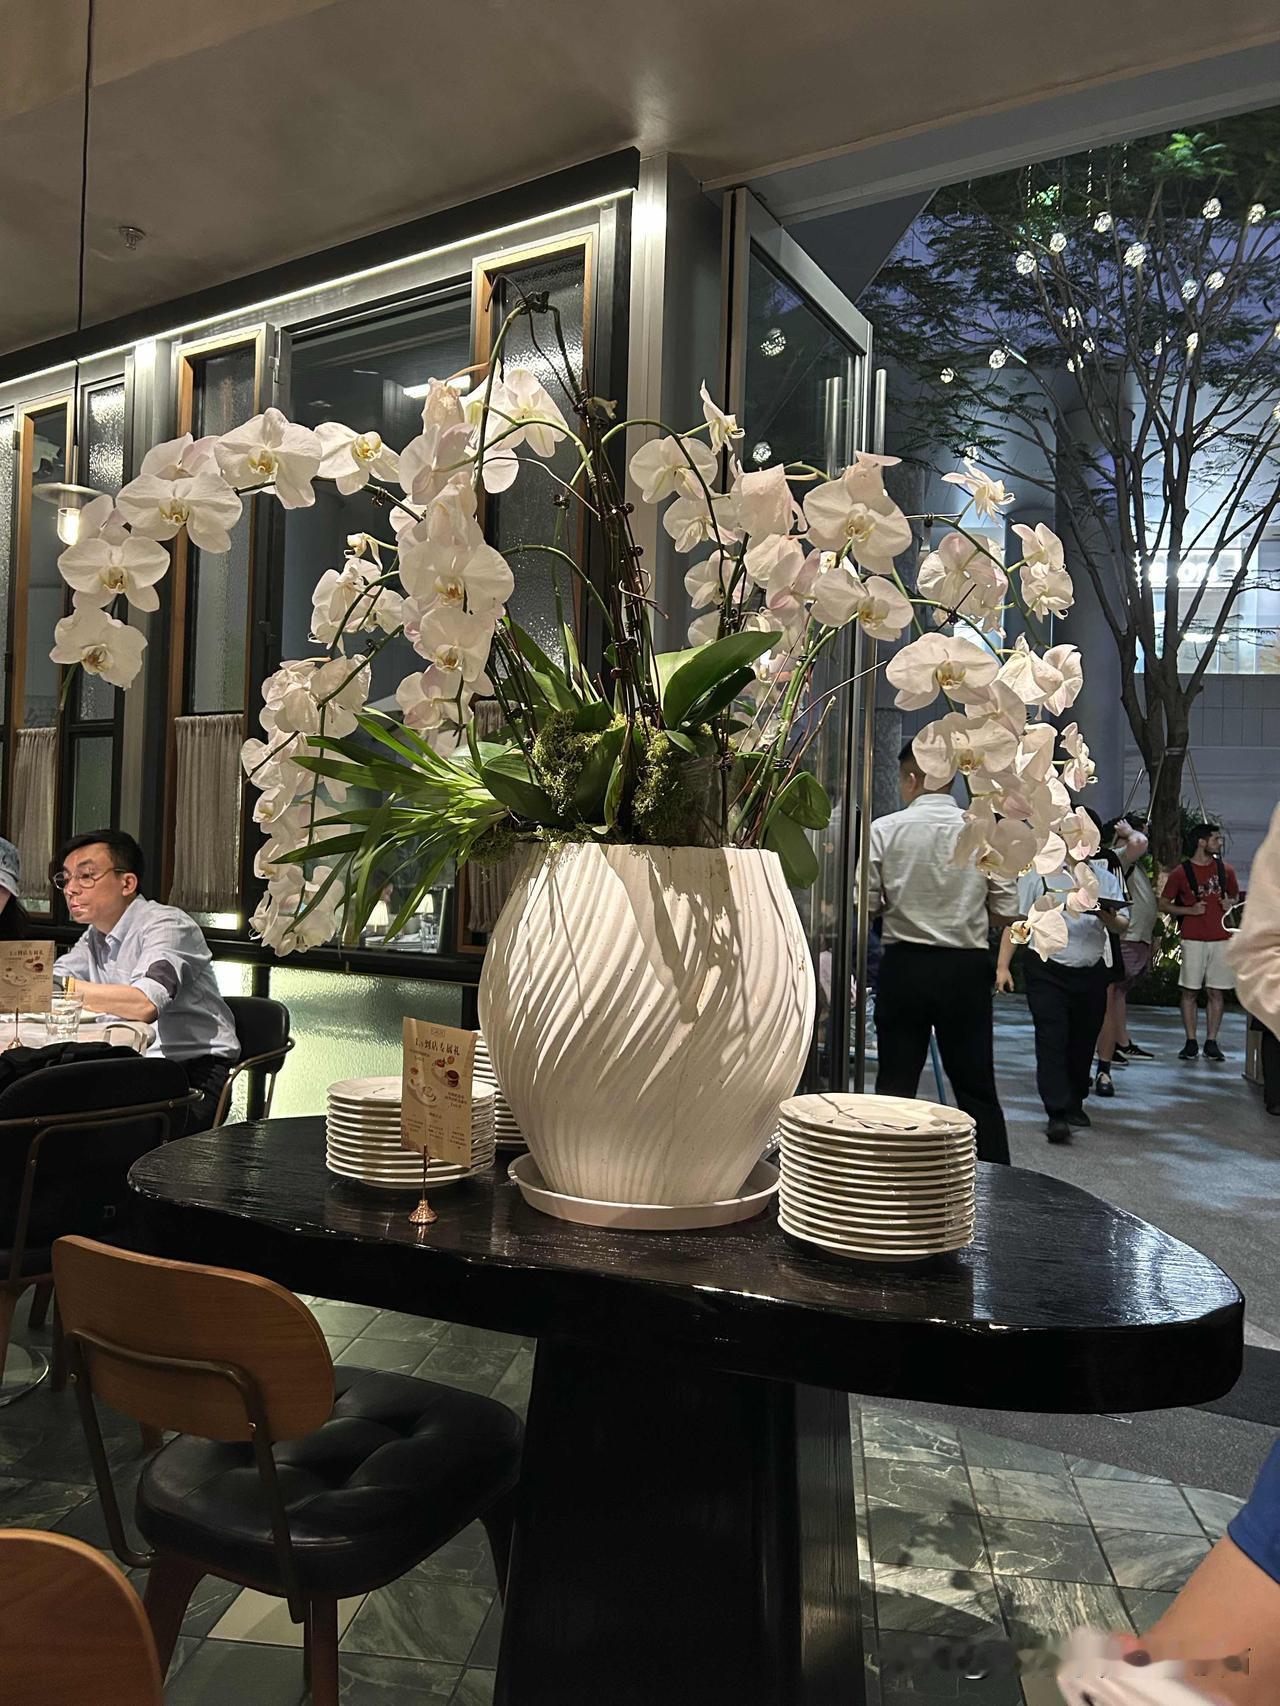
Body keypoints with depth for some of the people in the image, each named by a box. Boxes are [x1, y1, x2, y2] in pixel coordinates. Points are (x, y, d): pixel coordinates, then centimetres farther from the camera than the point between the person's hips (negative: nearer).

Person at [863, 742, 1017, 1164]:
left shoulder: (885, 830, -6)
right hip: (967, 969, 1)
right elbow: (1004, 911, 0)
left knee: (896, 1083, 8)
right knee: (977, 1086, 11)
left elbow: (866, 907, -6)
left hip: (903, 966, -1)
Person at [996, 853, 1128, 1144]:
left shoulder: (1105, 879, 11)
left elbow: (1122, 926, 9)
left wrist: (1108, 918, -15)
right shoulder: (1036, 877, 1)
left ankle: (1074, 1103, 30)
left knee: (1083, 1042, 12)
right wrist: (1003, 966, -6)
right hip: (1048, 972, -4)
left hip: (1092, 972, 4)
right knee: (1052, 1041, -10)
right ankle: (1057, 1115, -12)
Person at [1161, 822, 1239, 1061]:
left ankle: (1211, 1043, 9)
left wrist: (1230, 903, 1)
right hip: (1193, 940, -3)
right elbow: (1163, 904, 3)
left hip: (1221, 939, 3)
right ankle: (1191, 1043, 5)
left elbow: (1236, 896, 24)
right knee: (1190, 992, -1)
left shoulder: (1225, 870, 10)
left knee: (1216, 993, 3)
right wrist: (1190, 910, -11)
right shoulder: (1181, 873, 0)